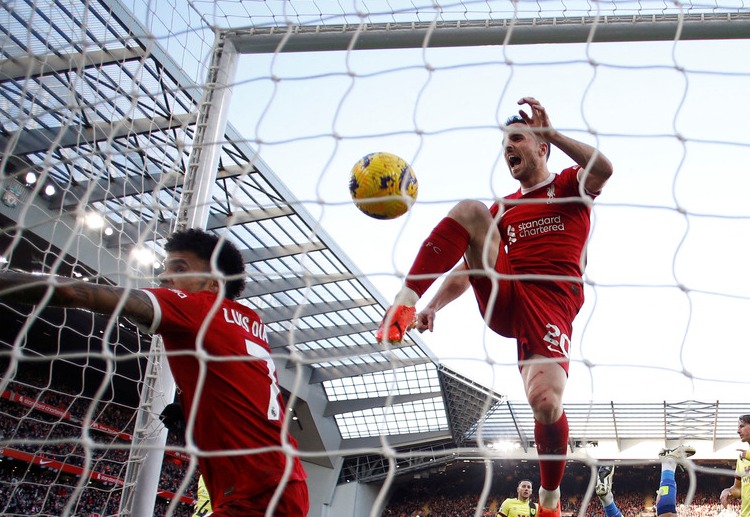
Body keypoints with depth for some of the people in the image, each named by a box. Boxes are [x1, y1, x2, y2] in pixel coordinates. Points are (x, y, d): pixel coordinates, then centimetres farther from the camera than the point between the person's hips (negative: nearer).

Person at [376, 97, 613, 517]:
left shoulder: (568, 186, 14)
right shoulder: (502, 207, 27)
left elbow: (603, 169, -11)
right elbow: (471, 263, 22)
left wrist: (550, 131, -11)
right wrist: (434, 306, 7)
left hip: (552, 306, -3)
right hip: (502, 298, 4)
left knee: (546, 403, -27)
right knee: (470, 210, -18)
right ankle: (404, 303, -30)